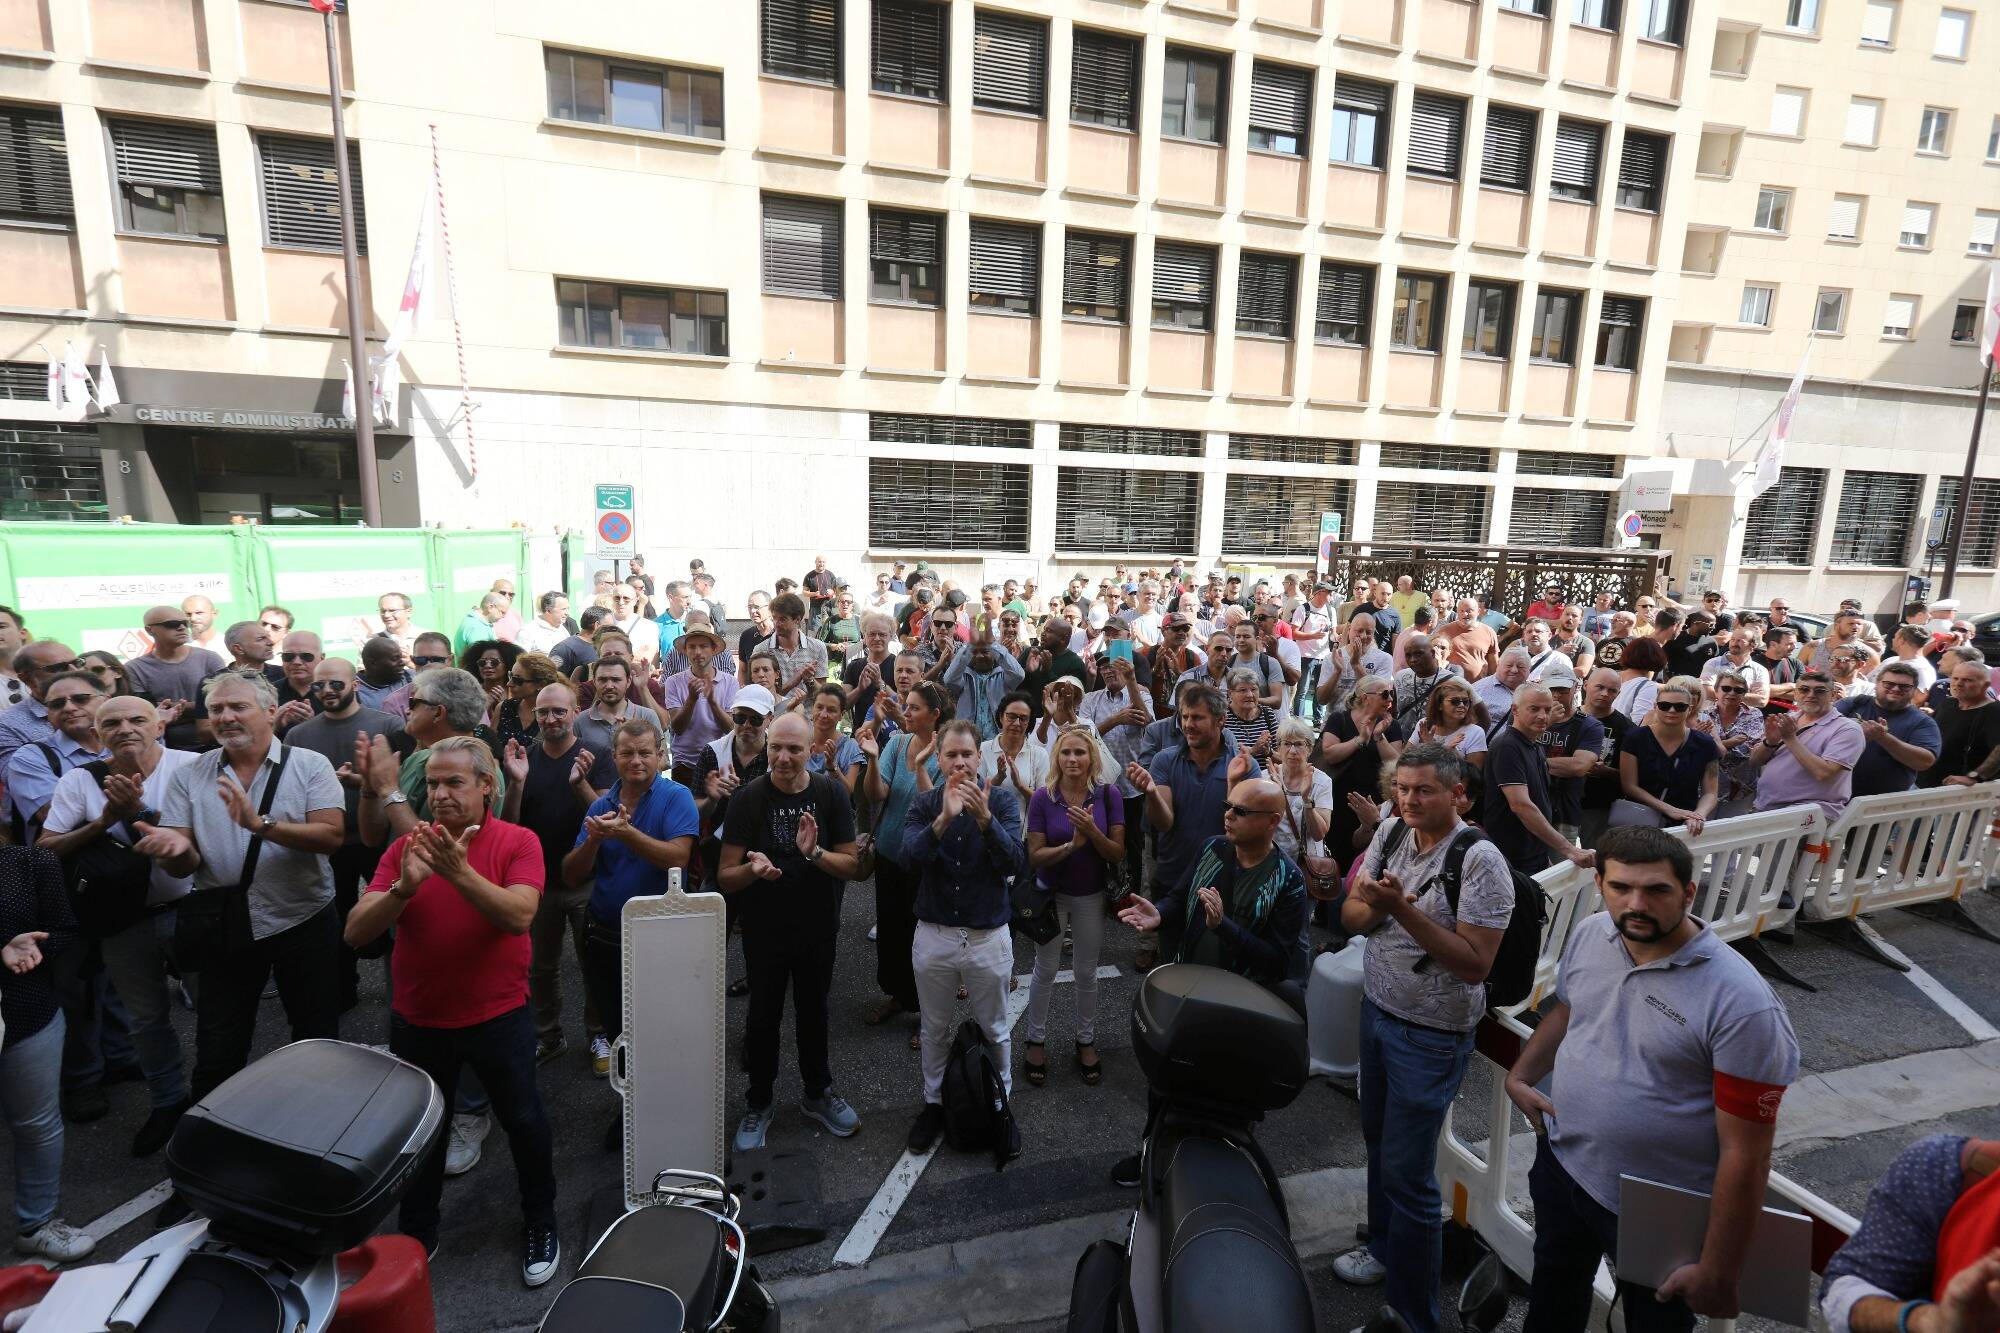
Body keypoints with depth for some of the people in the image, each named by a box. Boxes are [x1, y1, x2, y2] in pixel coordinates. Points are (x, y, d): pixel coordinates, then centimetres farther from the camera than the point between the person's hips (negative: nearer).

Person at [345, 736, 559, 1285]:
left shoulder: (517, 842, -12)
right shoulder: (406, 847, -5)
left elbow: (518, 916, -26)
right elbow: (356, 933, -11)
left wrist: (460, 873, -36)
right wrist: (405, 886, -29)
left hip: (498, 1018, -2)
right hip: (417, 1021, 3)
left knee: (523, 1121, 12)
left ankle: (541, 1225, 35)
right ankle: (416, 1234, 44)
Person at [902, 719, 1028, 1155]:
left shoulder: (1002, 800, -9)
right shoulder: (923, 804, -5)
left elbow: (1015, 864, -19)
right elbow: (910, 859, -20)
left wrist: (985, 818, -33)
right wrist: (945, 817, -34)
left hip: (989, 935, -1)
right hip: (933, 935, 1)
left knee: (994, 1030, 15)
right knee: (934, 1029, 19)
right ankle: (934, 1103, 40)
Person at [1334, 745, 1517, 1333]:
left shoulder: (1480, 860, -21)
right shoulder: (1390, 832, -3)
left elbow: (1476, 964, -21)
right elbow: (1351, 915, 2)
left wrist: (1404, 909, -28)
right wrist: (1375, 905, -20)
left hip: (1430, 1034, -6)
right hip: (1377, 1009, 6)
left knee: (1406, 1171, 3)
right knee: (1378, 1137, 21)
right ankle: (1384, 1248, 45)